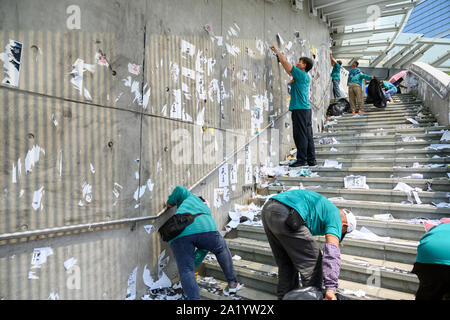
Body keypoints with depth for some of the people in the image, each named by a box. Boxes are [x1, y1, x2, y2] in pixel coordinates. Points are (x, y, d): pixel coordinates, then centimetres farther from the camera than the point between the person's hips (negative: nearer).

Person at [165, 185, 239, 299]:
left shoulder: (192, 198, 38)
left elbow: (180, 190, 14)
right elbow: (203, 250, 37)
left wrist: (169, 203, 33)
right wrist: (194, 264, 46)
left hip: (179, 234, -2)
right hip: (205, 230, 2)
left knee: (186, 270, 11)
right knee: (222, 250, 30)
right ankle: (232, 283, 36)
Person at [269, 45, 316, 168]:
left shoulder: (301, 74, -7)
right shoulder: (305, 77, 18)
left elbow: (285, 63, -5)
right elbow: (289, 72, 28)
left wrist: (277, 51, 8)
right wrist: (279, 55, 30)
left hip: (300, 109, -9)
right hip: (306, 108, 9)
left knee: (300, 135, -6)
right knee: (308, 135, 9)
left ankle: (301, 160, -3)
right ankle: (311, 160, 14)